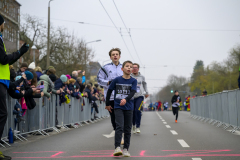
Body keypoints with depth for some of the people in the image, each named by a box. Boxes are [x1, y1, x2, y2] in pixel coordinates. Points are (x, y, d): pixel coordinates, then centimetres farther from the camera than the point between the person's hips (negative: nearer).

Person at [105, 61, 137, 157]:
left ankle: (126, 149, 13)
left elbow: (133, 92, -13)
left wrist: (126, 99, -31)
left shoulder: (133, 81, 1)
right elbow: (109, 91, 10)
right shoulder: (117, 80, 0)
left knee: (127, 129, 5)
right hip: (118, 107, -2)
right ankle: (117, 148, -17)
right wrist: (107, 104, 13)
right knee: (119, 127, -15)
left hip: (129, 107, 2)